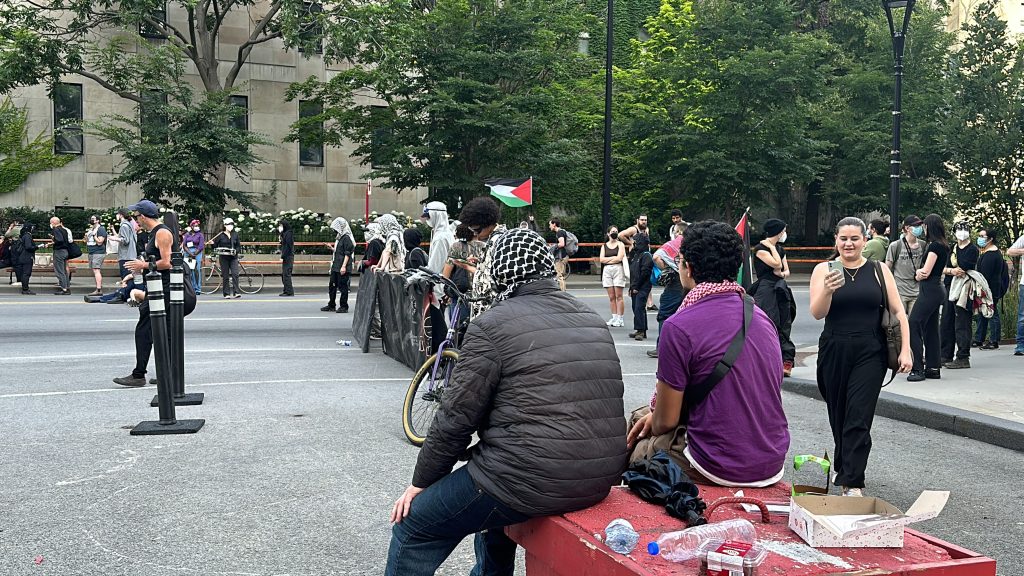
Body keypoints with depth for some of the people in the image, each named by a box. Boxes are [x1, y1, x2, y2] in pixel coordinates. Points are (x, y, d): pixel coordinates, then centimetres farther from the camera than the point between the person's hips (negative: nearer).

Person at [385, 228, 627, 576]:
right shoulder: (593, 320, 11)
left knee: (413, 528, 9)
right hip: (600, 482, 8)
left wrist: (421, 481, 5)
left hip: (532, 482, -8)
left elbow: (456, 418, -8)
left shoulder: (493, 325, -9)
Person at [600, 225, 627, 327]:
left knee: (618, 296, -6)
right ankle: (614, 317, 7)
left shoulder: (620, 244, 5)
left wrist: (607, 260, -1)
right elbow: (602, 259, 2)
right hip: (607, 270, 3)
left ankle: (620, 319, -6)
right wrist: (613, 258, -4)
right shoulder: (604, 246, 14)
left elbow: (619, 258, -8)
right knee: (611, 297, 3)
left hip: (618, 269, -3)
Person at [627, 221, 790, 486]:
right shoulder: (761, 316, 5)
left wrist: (653, 421, 12)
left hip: (722, 470, -7)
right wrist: (655, 416, 17)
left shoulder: (679, 327, -19)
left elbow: (666, 421, -12)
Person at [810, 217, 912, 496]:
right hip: (834, 352, 1)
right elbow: (817, 313, -7)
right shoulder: (824, 270, 3)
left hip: (870, 353, -1)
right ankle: (844, 468, 33)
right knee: (838, 416, 12)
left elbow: (898, 311, 5)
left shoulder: (879, 270, 5)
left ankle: (852, 483, -8)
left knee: (859, 419, -9)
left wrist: (905, 349, -4)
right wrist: (828, 290, -27)